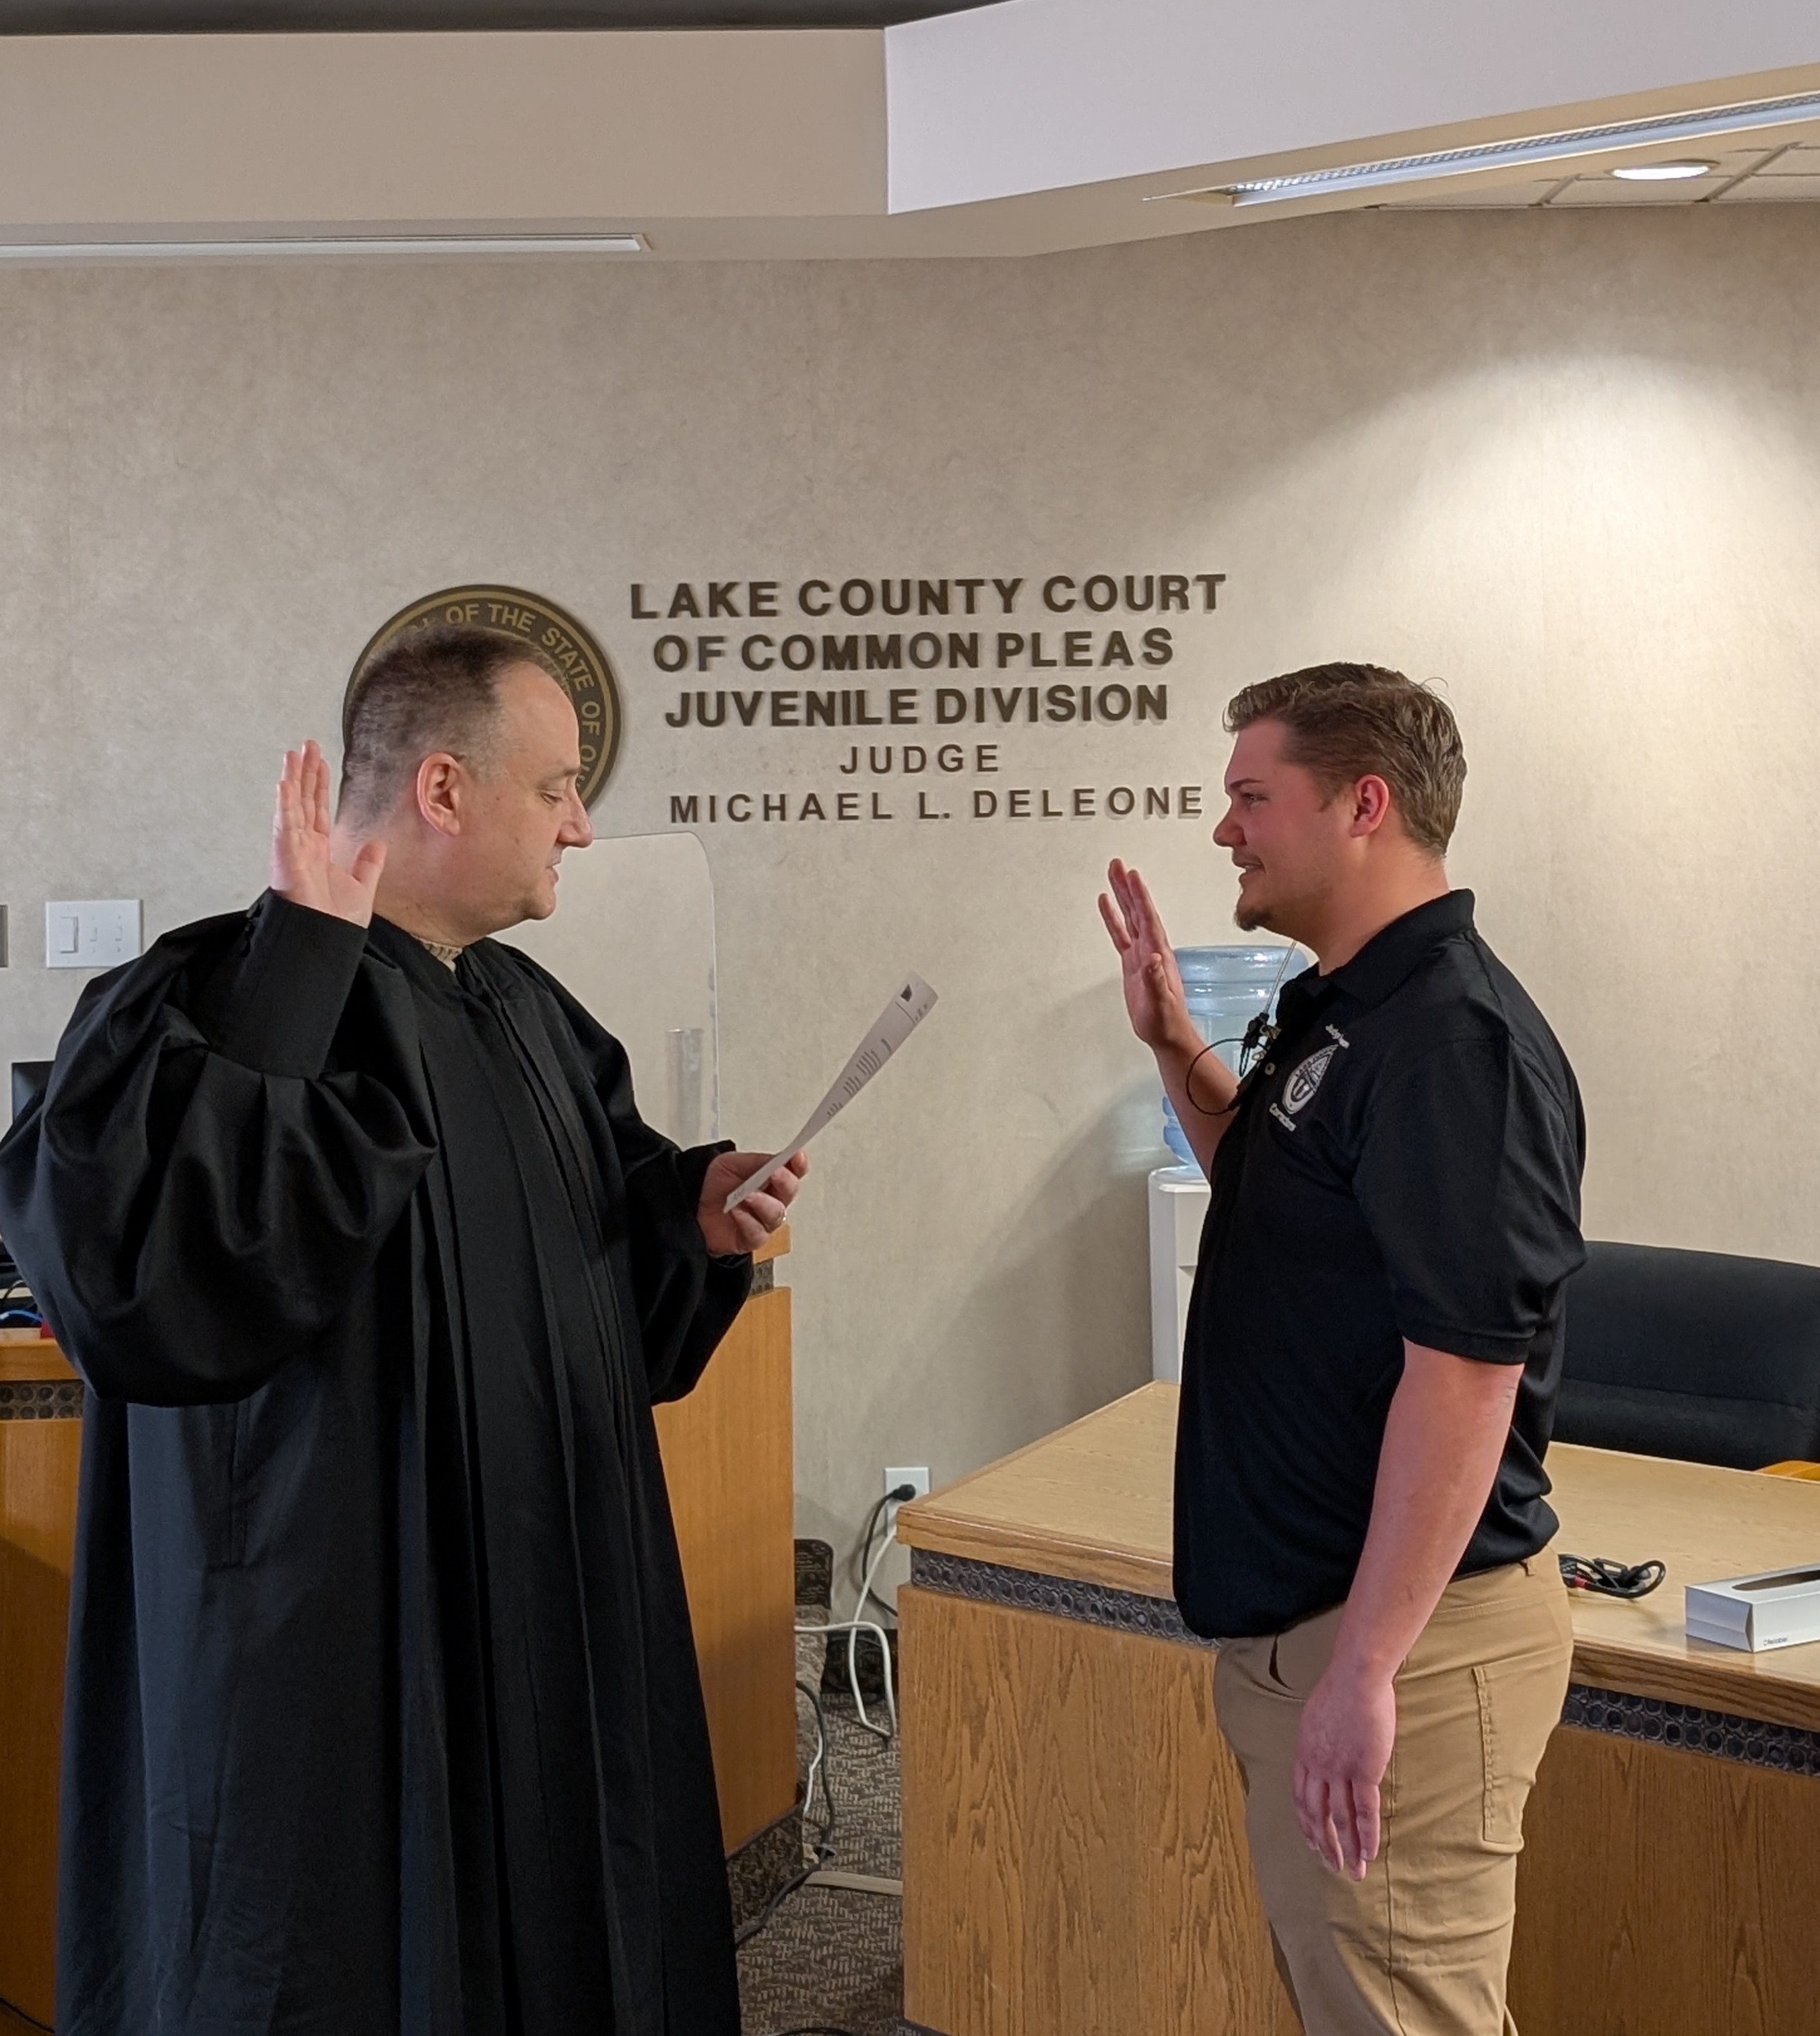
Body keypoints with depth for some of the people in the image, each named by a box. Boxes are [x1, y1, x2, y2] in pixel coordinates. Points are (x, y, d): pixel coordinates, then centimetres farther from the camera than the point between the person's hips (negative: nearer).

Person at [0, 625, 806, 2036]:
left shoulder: (527, 1011, 10)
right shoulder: (225, 1001, -17)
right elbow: (135, 1242, -35)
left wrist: (691, 1201, 0)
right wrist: (301, 960, -31)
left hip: (549, 1606, 8)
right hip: (344, 1642, -8)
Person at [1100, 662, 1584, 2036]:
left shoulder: (1453, 1041, -21)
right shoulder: (1342, 1015, 10)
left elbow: (1466, 1367, -25)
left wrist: (1365, 1669, -24)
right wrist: (1178, 1049, 12)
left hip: (1404, 1629, -10)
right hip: (1295, 1611, 10)